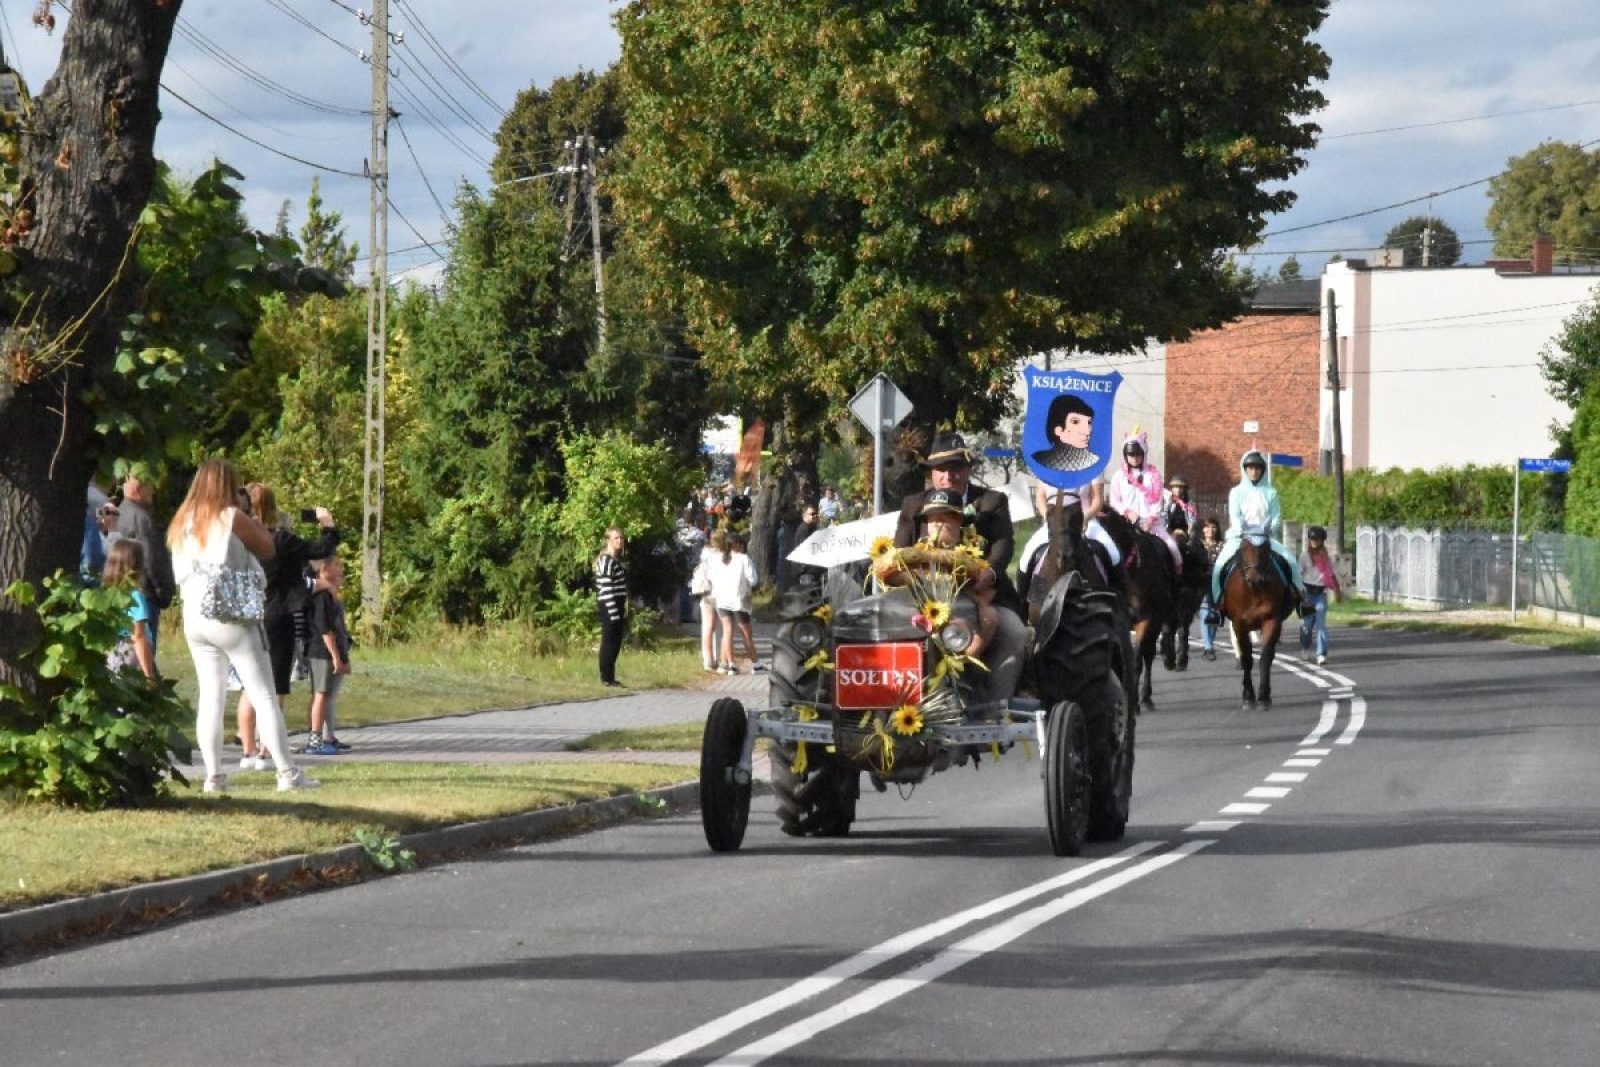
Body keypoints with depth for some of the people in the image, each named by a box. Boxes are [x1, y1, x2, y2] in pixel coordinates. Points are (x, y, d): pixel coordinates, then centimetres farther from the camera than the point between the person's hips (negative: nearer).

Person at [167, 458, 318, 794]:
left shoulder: (182, 524, 9)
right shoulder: (231, 518, -9)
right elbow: (267, 549, -1)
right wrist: (252, 521, 9)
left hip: (194, 617, 5)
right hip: (233, 616, -5)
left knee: (210, 697, 8)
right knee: (264, 696, -2)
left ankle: (214, 776, 2)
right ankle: (287, 773, -6)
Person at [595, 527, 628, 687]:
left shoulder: (617, 560, 16)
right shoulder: (606, 561, -14)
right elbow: (606, 589, -19)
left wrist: (624, 610, 18)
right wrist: (614, 613, -21)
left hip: (617, 607, 9)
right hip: (609, 608, -9)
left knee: (615, 644, 11)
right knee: (609, 643, -6)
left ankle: (608, 677, 16)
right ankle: (607, 678, -4)